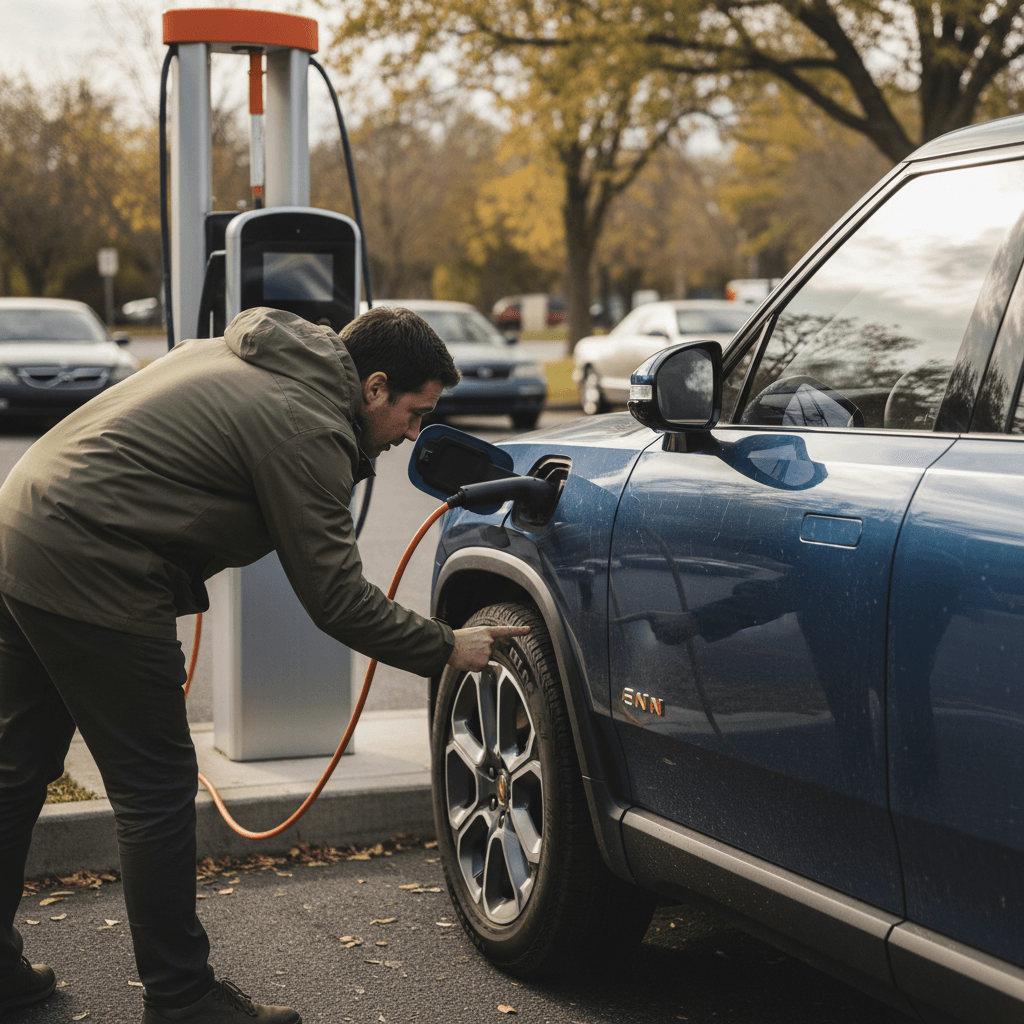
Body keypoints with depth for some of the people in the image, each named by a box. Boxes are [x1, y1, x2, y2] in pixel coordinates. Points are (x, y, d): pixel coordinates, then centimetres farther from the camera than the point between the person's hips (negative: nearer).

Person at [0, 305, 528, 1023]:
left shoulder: (249, 360, 14)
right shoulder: (304, 428, -15)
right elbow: (335, 599, -12)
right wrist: (448, 649, -3)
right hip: (90, 576, -10)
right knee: (157, 789, -1)